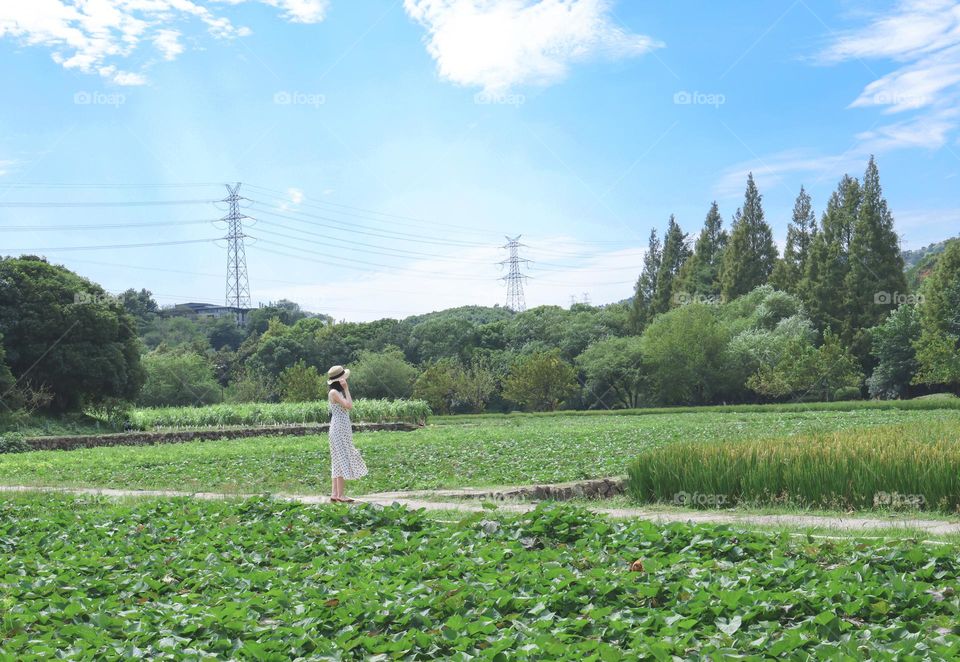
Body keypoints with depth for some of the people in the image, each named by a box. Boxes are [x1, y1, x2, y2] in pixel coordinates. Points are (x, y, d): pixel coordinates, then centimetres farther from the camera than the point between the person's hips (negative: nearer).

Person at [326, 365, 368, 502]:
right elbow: (349, 405, -19)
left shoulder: (339, 392, 14)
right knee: (342, 460, -9)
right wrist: (346, 389, -14)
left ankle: (335, 493, 11)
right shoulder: (334, 393, -13)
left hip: (343, 429, 10)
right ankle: (340, 495, -8)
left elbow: (349, 406, 11)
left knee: (339, 461, 9)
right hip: (338, 428, -10)